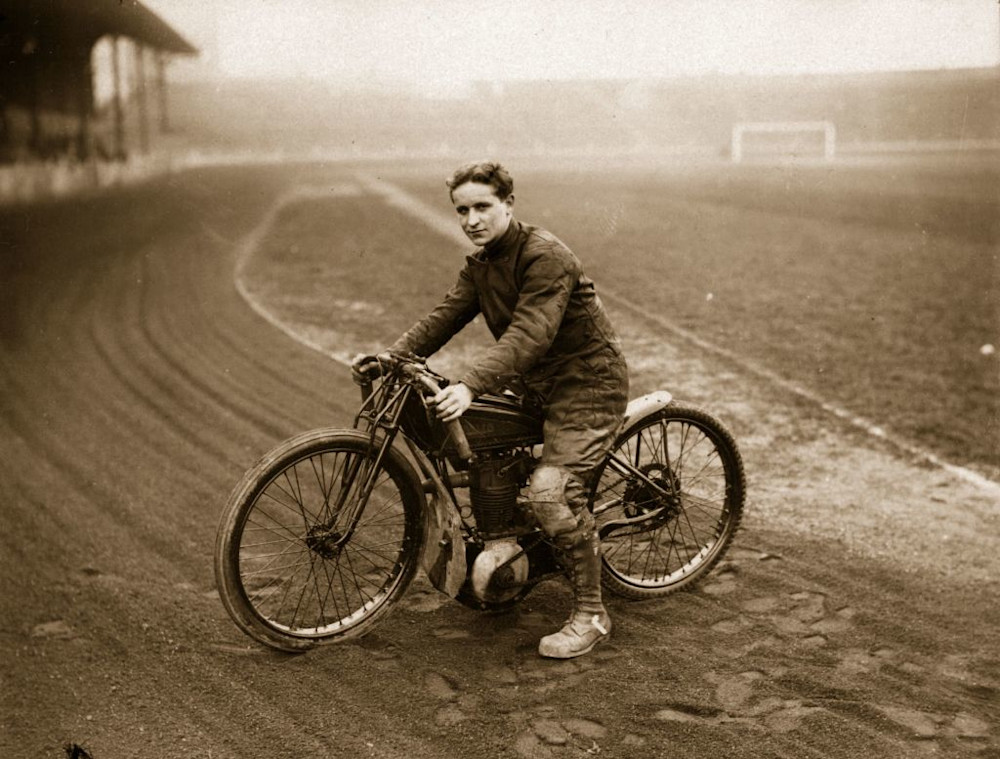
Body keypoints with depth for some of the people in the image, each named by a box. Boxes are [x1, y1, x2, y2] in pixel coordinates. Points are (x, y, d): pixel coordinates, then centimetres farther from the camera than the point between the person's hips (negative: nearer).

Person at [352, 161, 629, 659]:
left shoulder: (546, 257, -20)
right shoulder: (480, 266, 9)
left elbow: (529, 334, -32)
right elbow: (444, 317, 0)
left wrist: (470, 387, -44)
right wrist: (390, 356, -15)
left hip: (587, 383, -9)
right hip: (533, 385, 9)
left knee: (550, 489, -23)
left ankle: (591, 615, -8)